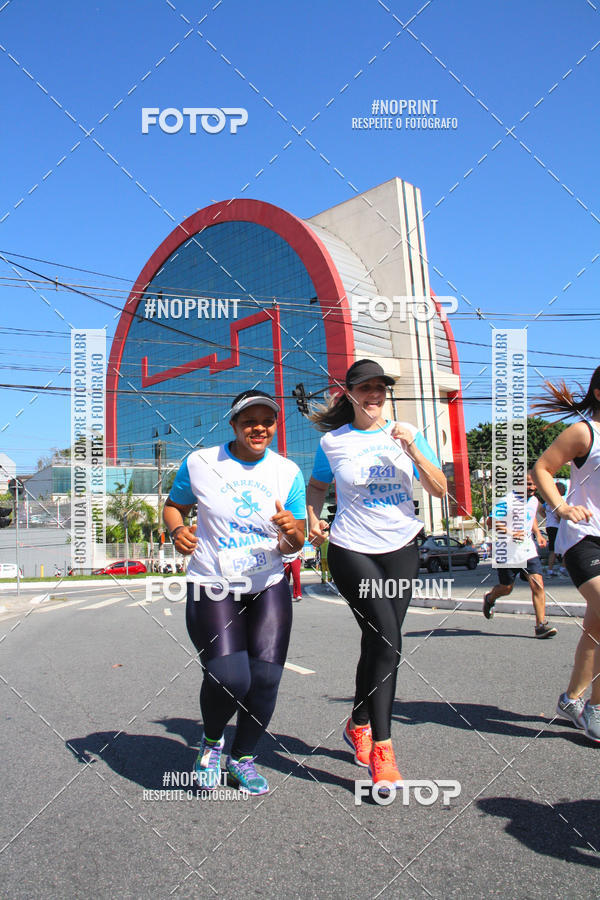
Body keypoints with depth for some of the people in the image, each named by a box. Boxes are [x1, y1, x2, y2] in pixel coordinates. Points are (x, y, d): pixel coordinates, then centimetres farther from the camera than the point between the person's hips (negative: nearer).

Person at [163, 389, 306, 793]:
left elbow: (294, 545, 3)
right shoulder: (200, 463, -3)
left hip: (268, 586, 2)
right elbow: (174, 506, 11)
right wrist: (178, 529, -12)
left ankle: (242, 757, 21)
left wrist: (292, 531, -20)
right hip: (212, 586, -2)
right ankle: (211, 740, 17)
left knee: (266, 677, -9)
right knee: (229, 677, -19)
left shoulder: (288, 472, 2)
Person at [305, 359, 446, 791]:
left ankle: (359, 725, 33)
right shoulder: (332, 442, 0)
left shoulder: (407, 433, 3)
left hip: (402, 548, 3)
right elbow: (317, 486, 17)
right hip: (352, 550, -3)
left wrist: (413, 449, -16)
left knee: (379, 642, 10)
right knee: (387, 641, -16)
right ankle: (382, 749, -7)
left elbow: (440, 489, -2)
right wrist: (313, 519, -1)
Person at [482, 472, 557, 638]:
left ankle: (541, 625, -5)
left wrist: (538, 534, 11)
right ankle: (489, 598, 42)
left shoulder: (534, 501, 7)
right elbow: (491, 522, -20)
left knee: (538, 585, -9)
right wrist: (510, 532, -33)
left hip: (529, 551, 5)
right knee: (506, 588, 8)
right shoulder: (508, 501, -16)